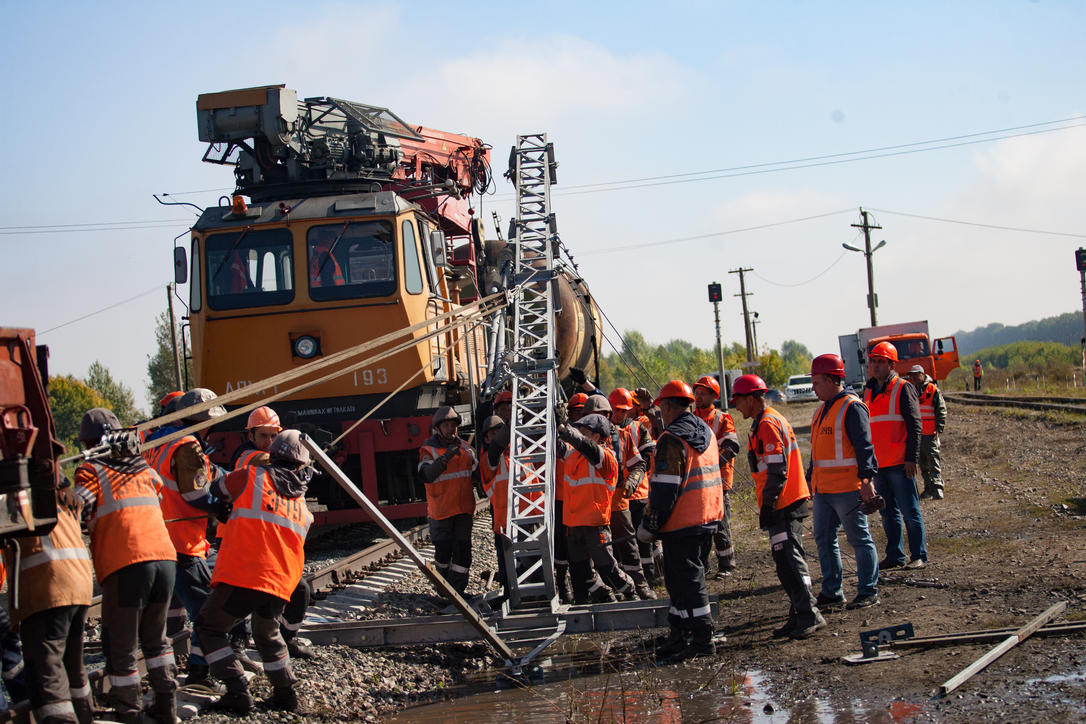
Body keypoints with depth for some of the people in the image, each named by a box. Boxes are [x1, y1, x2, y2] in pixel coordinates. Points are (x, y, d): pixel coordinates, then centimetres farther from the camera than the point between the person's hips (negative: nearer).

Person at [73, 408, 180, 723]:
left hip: (124, 567, -5)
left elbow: (77, 515, -4)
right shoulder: (143, 469, 19)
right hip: (165, 558, 5)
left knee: (120, 646, 7)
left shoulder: (90, 471, 4)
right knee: (155, 637, 22)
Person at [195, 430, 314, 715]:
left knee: (210, 626, 11)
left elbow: (213, 489, 17)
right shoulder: (303, 505, 18)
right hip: (280, 583, 5)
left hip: (242, 576, -5)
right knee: (268, 633, 30)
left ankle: (238, 693, 0)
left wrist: (207, 483, 40)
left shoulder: (253, 477, 4)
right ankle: (285, 694, 30)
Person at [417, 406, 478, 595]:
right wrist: (445, 458, -33)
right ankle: (443, 580, 28)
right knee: (443, 549, 4)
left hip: (463, 508, 4)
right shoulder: (428, 450, -7)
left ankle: (457, 587, 6)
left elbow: (477, 470, 25)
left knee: (462, 548, 1)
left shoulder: (464, 447, 9)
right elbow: (427, 475, -25)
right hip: (441, 508, -4)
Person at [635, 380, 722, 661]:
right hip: (707, 520, 9)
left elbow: (664, 488, -19)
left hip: (681, 523, -9)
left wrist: (649, 525, -12)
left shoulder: (672, 439, -16)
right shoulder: (706, 433, 13)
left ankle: (701, 640, -2)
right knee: (687, 578, 17)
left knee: (685, 581, -3)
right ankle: (679, 635, 24)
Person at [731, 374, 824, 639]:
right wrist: (768, 505, 23)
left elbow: (776, 470, -19)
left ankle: (809, 615, -11)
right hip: (791, 502, 10)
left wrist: (767, 505, -18)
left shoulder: (767, 424, -13)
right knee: (787, 560, 11)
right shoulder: (771, 420, 20)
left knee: (789, 560, -10)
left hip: (783, 506, -10)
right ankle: (799, 617, 15)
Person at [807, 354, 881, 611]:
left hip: (847, 489, -9)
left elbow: (864, 446, -16)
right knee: (824, 539, 10)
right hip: (823, 490, 9)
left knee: (859, 539, -1)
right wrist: (811, 480, 25)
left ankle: (868, 592, 5)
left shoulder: (852, 407, -11)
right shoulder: (822, 411, 18)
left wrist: (867, 479, -21)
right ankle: (831, 592, 17)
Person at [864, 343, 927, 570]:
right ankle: (895, 555, 16)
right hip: (877, 464, 6)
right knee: (888, 513, 10)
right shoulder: (868, 391, 14)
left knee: (909, 511, -4)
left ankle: (919, 555, 1)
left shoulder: (903, 389, -4)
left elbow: (914, 425, -8)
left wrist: (912, 458, -14)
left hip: (899, 464, -6)